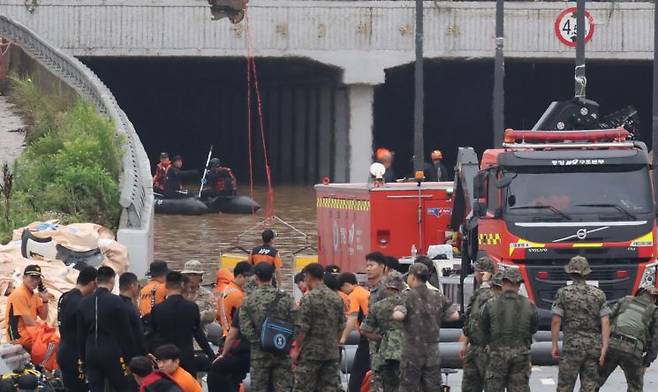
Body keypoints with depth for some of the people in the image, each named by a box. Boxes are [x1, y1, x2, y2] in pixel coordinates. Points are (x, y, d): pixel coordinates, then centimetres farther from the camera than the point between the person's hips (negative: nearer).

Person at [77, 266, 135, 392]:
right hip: (112, 354, -5)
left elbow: (81, 334, 10)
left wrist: (83, 360, 16)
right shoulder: (116, 301, -10)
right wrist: (127, 356, 0)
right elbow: (125, 333, -8)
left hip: (91, 354, 5)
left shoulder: (85, 303, 6)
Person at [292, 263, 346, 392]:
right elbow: (341, 326, 11)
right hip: (332, 352, 6)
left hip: (310, 352, -6)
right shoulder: (336, 298, 7)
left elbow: (303, 328, -13)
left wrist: (297, 349, -4)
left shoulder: (308, 299, -12)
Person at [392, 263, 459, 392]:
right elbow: (455, 315, 0)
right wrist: (438, 317, 12)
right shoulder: (438, 297, 5)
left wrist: (395, 311, -2)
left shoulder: (408, 297, -8)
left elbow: (399, 316, -23)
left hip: (411, 353, -4)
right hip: (433, 352, 4)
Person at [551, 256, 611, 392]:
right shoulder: (599, 294, 4)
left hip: (572, 345, -3)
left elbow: (556, 321, -7)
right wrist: (604, 348, -4)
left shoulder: (563, 293, -4)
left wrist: (554, 345, 0)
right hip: (593, 345, 3)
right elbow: (605, 322, -3)